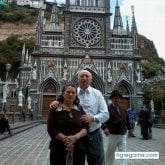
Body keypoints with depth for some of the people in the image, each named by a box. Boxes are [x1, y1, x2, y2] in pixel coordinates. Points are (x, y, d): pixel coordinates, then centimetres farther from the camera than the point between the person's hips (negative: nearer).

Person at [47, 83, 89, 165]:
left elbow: (86, 128, 0)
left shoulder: (80, 109, 7)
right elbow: (51, 129, -8)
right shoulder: (55, 109, 0)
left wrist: (75, 137, -18)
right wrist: (65, 139, -17)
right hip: (59, 149, -2)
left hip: (78, 149, 2)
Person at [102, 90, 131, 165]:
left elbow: (127, 120, 20)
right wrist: (105, 127, -34)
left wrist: (129, 128, 24)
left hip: (123, 135, 4)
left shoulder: (123, 109, 10)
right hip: (112, 135, -4)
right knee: (110, 153, 11)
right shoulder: (108, 108, -9)